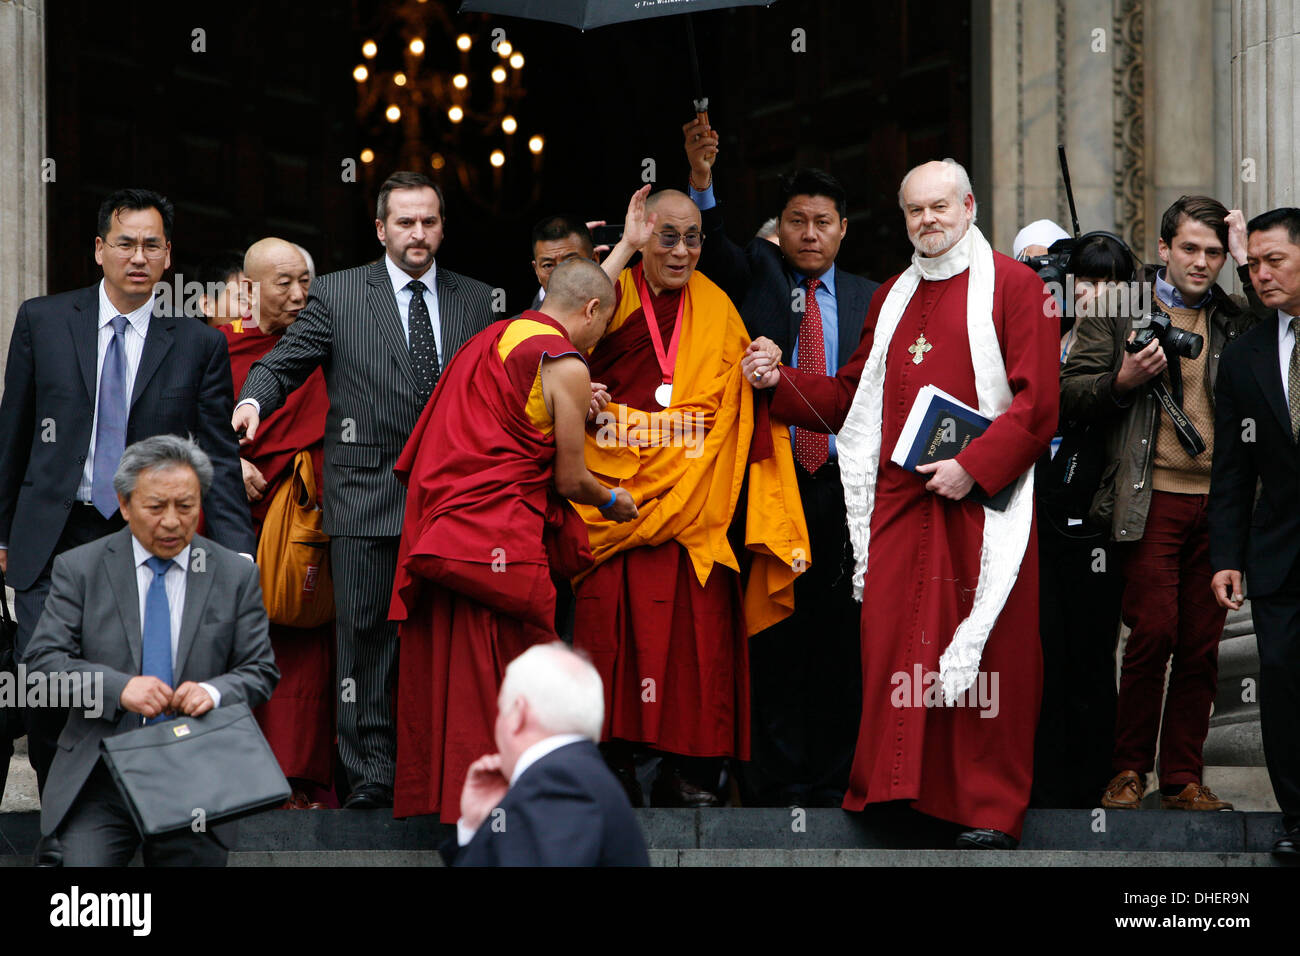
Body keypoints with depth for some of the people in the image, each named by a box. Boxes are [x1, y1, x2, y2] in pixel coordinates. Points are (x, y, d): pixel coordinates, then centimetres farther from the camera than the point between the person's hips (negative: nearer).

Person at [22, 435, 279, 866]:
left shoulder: (236, 575, 8)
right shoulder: (79, 568, 5)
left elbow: (260, 672, 8)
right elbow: (43, 660, -1)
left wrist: (214, 692, -14)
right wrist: (118, 687, -17)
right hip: (99, 778, -1)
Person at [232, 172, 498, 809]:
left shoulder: (474, 300, 13)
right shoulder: (338, 294, 5)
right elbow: (283, 363, 4)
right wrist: (253, 400, -16)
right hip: (367, 496, -2)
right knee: (365, 635, -2)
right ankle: (371, 774, 1)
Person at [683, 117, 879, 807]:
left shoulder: (866, 299, 11)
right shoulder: (757, 272, 8)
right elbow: (710, 248, -12)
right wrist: (701, 181, -30)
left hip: (842, 490, 2)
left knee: (840, 640, 3)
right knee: (772, 640, 0)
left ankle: (833, 785, 11)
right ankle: (776, 786, 5)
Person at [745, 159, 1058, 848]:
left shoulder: (1012, 286, 0)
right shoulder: (892, 299, 20)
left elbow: (1038, 401, -7)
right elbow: (851, 398, 24)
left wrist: (974, 467, -15)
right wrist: (781, 382, 9)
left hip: (979, 502, -5)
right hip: (897, 501, 5)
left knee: (986, 656, -4)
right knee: (892, 648, -3)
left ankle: (990, 810, 1)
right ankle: (897, 791, 1)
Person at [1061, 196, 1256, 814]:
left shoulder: (1235, 322, 16)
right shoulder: (1119, 309, 7)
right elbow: (1069, 393, 4)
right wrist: (1122, 382, -15)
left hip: (1218, 501, 4)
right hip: (1153, 500, -3)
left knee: (1202, 643, 4)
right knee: (1154, 632, -11)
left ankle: (1183, 778, 12)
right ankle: (1128, 769, 3)